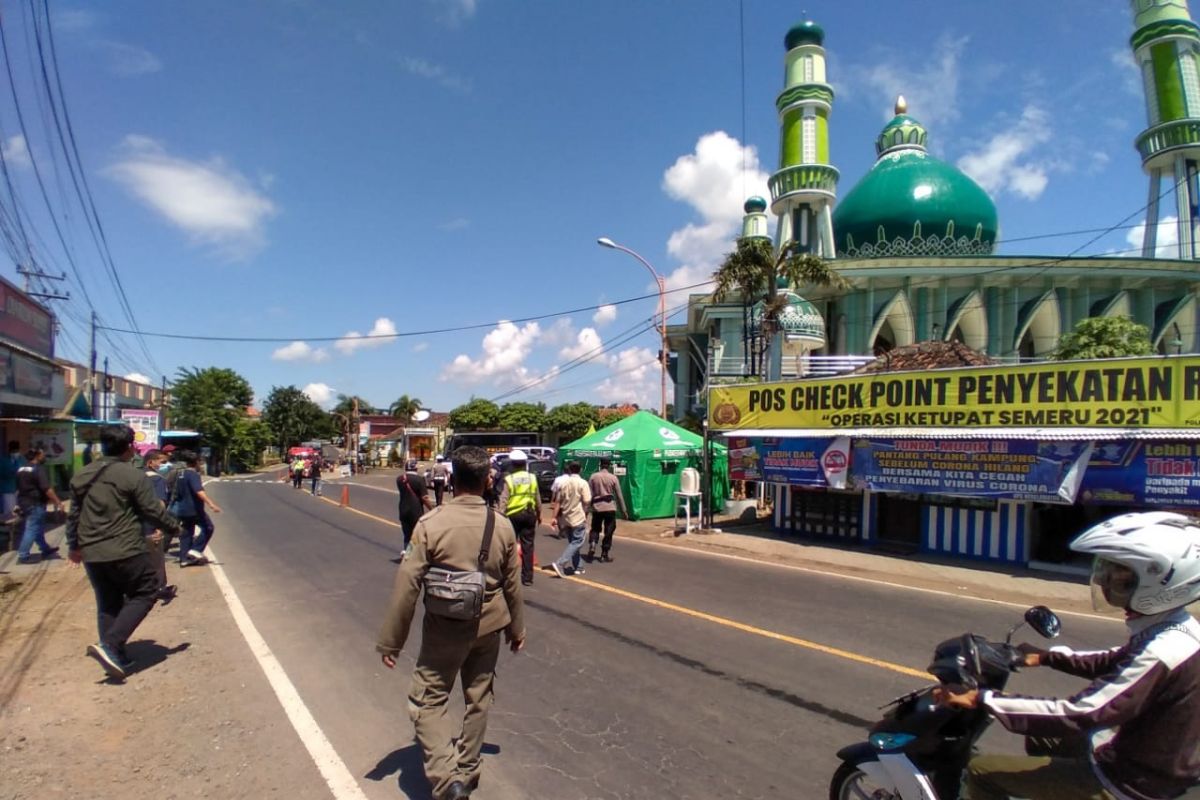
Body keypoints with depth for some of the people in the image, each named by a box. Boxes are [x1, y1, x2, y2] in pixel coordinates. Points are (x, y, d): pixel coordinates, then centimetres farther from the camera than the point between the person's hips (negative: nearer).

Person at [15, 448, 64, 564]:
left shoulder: (21, 469, 12)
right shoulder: (39, 469, -16)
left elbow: (18, 488, 22)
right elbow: (46, 489, -23)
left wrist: (19, 503, 32)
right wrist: (58, 502, -18)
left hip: (24, 502, 10)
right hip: (35, 504, -10)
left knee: (37, 528, 17)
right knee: (32, 529, -4)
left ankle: (46, 550, 28)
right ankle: (23, 555, -2)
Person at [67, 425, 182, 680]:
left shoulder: (82, 476, 9)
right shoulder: (133, 475, -12)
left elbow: (73, 515, 16)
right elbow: (153, 511, -10)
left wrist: (75, 545, 28)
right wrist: (174, 525, 7)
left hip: (91, 553, 7)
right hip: (125, 551, -7)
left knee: (108, 605, 15)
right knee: (144, 593, 6)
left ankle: (117, 658, 18)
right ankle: (109, 645, -7)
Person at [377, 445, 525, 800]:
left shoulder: (431, 523, -17)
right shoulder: (503, 526, -7)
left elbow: (408, 584, -15)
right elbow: (511, 585, 2)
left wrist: (390, 640, -4)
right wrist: (517, 627, 17)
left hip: (445, 629, -3)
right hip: (488, 627, 4)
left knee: (427, 702, 12)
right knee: (478, 701, 20)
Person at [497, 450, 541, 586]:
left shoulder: (508, 479, -6)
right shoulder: (532, 478, 5)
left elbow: (503, 500, -10)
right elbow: (538, 499, 10)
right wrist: (539, 514, 21)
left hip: (513, 515, -3)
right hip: (529, 514, 3)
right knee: (527, 546, 7)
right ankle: (527, 577, 9)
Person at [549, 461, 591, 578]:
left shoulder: (563, 483, 5)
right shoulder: (583, 483, -8)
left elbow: (557, 502, 5)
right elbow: (587, 501, -13)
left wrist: (555, 517, 8)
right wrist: (585, 513, 5)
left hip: (565, 517, 6)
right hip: (578, 517, -5)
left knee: (572, 542, 17)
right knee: (577, 542, -2)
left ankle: (576, 567, 20)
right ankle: (560, 564, -16)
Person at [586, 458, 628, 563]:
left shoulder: (593, 477, 0)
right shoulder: (613, 478, -2)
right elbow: (619, 495, 2)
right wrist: (624, 510, 9)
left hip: (596, 507, 1)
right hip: (610, 507, -1)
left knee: (595, 529, 16)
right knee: (608, 532, 8)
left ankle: (592, 546, -7)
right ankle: (605, 555, 11)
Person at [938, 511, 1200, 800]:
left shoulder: (1163, 652, -32)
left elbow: (1077, 715, -33)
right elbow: (1115, 663, 17)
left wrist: (982, 699, -30)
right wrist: (1047, 657, 18)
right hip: (1154, 764, 9)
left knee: (982, 770, -4)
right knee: (1039, 737, 29)